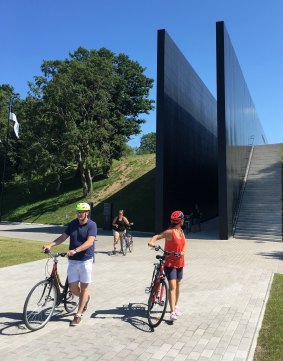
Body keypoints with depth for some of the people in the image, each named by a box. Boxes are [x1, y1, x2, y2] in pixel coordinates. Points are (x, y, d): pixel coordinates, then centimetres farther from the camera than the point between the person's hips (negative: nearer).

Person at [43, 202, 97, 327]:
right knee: (73, 288, 4)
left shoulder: (92, 225, -12)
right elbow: (63, 237, 5)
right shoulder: (73, 224, 4)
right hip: (72, 260, 4)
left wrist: (75, 250, -37)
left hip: (85, 260, -4)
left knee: (84, 287, 5)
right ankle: (85, 298, 36)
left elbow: (89, 242, -23)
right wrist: (50, 245, -10)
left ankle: (78, 315, 19)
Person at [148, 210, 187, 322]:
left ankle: (175, 305, 36)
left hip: (179, 262, 8)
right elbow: (157, 236, -21)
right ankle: (172, 312, -10)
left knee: (177, 285, 18)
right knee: (172, 286, -13)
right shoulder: (170, 232, -18)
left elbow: (184, 243, 3)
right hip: (170, 262, -7)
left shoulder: (181, 231, 6)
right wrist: (151, 242, -42)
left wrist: (183, 251, -17)